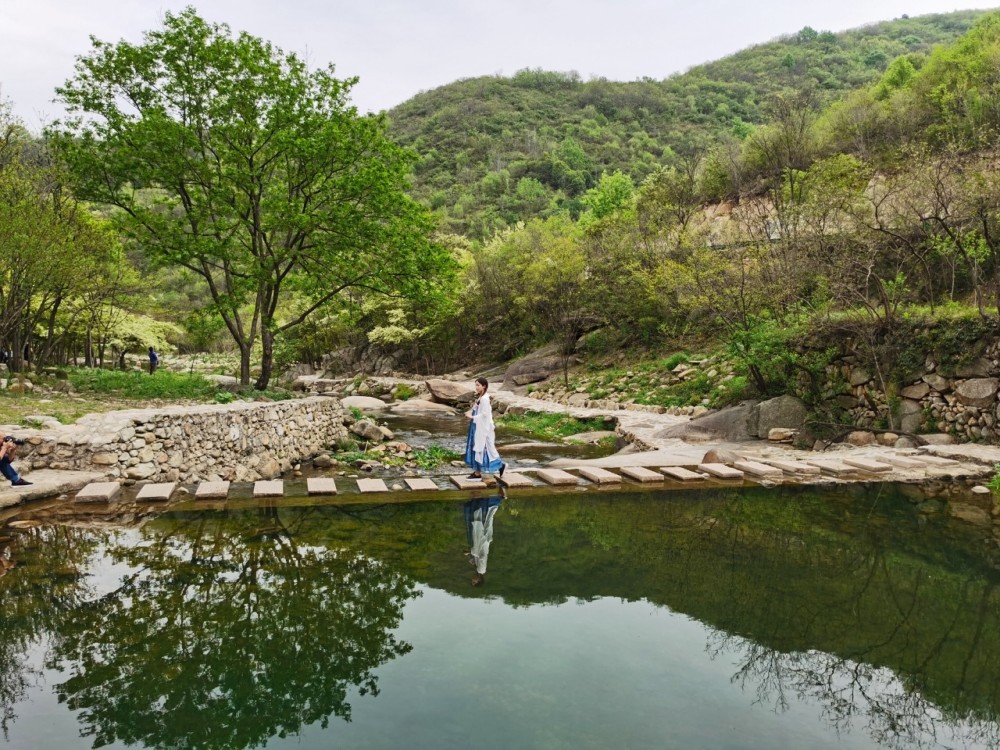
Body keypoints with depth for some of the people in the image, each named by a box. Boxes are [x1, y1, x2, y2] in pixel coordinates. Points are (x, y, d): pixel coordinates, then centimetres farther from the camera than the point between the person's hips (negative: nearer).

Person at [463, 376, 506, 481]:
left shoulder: (484, 399, -18)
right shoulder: (480, 398, 11)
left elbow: (485, 414, -22)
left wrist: (472, 417, -18)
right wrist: (470, 413, 3)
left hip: (483, 428, -10)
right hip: (478, 427, 10)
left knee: (483, 448, -3)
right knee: (476, 449, 9)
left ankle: (501, 465, 10)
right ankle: (477, 472, 12)